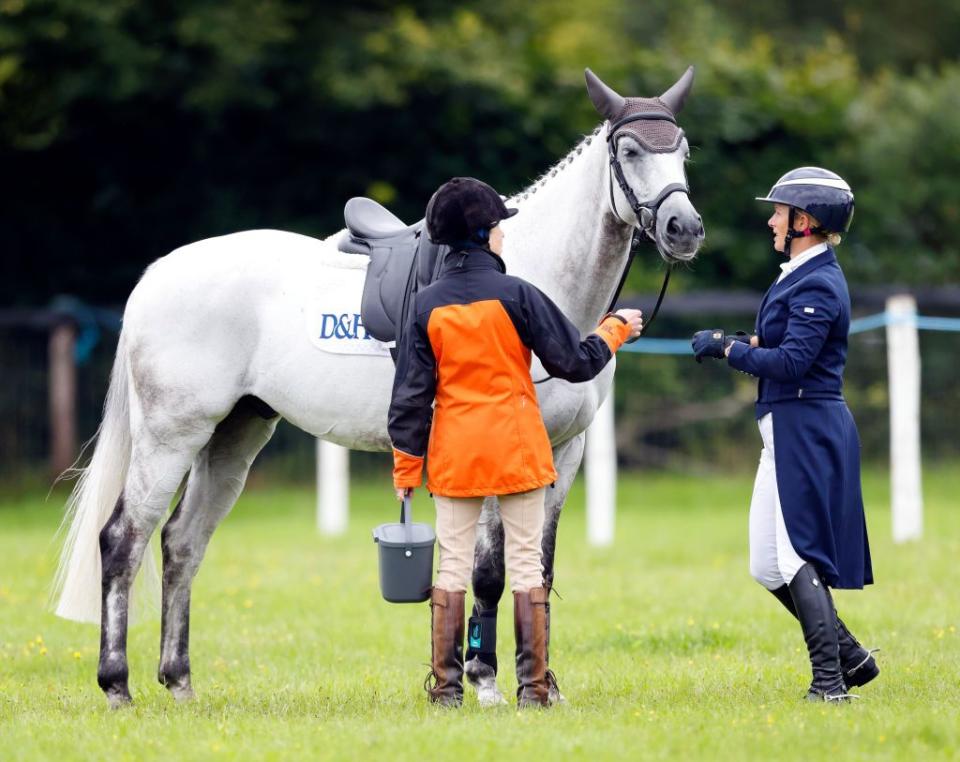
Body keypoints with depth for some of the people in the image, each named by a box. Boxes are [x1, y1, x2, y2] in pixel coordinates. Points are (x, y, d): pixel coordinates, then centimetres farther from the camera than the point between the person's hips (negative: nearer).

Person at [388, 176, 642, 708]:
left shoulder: (428, 304, -1)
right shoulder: (515, 295, -9)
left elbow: (411, 392, 0)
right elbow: (575, 362, -4)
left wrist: (406, 465, 8)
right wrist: (615, 330, 14)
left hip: (453, 454, 2)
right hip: (517, 452, -2)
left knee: (452, 569, 7)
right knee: (526, 566, 4)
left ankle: (446, 686, 5)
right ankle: (532, 686, 2)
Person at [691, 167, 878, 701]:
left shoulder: (817, 286, -16)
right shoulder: (802, 277, 16)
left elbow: (792, 362, -25)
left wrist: (727, 348, -16)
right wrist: (745, 343, 5)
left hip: (807, 431, -10)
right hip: (787, 431, 10)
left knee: (797, 556, -9)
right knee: (767, 567, 13)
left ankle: (830, 680, -7)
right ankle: (851, 657, 18)